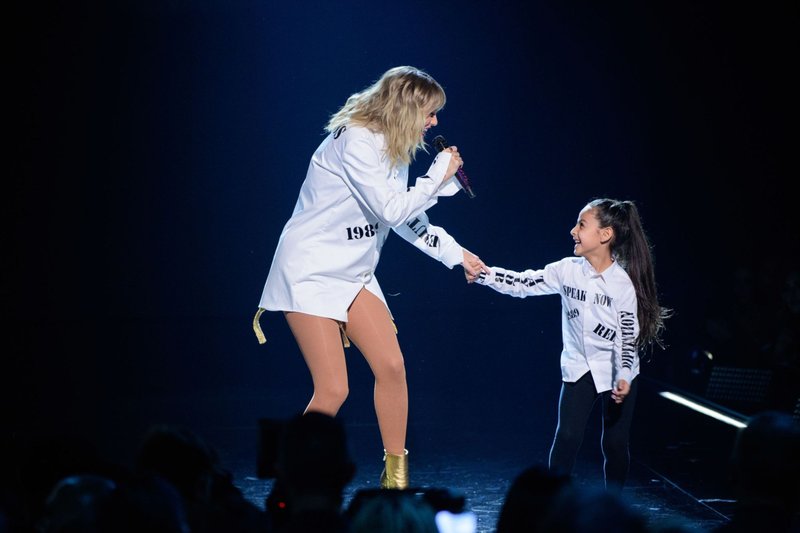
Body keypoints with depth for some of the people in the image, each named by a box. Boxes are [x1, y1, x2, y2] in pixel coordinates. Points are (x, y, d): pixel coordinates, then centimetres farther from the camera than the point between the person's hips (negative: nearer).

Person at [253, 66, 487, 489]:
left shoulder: (393, 148, 8)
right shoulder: (355, 141, -20)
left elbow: (409, 219, 17)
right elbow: (392, 210, -24)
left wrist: (456, 254, 14)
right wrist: (439, 175, -13)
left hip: (353, 274, 8)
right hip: (310, 271, -8)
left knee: (391, 366, -3)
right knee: (333, 390, -13)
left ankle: (395, 480, 10)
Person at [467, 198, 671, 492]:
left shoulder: (623, 282, -15)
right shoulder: (567, 270, -6)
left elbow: (629, 334, -14)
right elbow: (523, 284, -7)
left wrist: (624, 376, -23)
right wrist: (483, 274, -19)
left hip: (617, 372, -2)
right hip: (578, 368, 2)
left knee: (614, 443, 5)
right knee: (566, 437, -7)